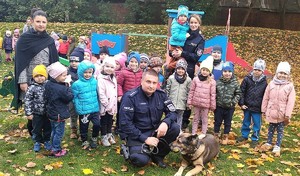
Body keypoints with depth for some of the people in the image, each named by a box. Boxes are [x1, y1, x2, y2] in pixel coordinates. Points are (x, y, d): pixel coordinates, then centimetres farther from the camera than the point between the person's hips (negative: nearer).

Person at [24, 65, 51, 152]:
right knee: (36, 129, 13)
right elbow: (27, 101, -10)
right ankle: (37, 142, 32)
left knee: (48, 128, 15)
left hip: (47, 113, 2)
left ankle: (46, 141, 35)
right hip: (36, 113, -2)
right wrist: (28, 113, -10)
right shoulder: (32, 88, -14)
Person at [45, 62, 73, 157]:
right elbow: (70, 97, -19)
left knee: (54, 131, 21)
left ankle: (53, 148, 34)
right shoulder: (61, 88, -28)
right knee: (59, 133, 7)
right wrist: (68, 87, -12)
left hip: (51, 113, 9)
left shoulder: (48, 84, -1)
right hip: (59, 115, -8)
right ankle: (56, 150, 17)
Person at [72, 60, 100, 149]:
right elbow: (75, 98, -7)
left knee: (97, 124, 4)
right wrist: (79, 109, -12)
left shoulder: (95, 81, -2)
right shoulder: (77, 84, -13)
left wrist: (98, 105, 10)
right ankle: (84, 141, 35)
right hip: (84, 111, -3)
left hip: (95, 109, 3)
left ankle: (94, 138, 31)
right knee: (84, 126, 13)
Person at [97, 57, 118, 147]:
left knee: (110, 121, 18)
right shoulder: (101, 79, -17)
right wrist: (107, 105, -19)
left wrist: (114, 105, 9)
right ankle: (104, 137, 18)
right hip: (105, 106, -7)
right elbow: (101, 94, -21)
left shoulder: (114, 79, 9)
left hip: (112, 106, 7)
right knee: (104, 122, 6)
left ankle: (109, 135, 32)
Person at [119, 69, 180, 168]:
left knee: (175, 128, -19)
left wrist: (166, 123, -27)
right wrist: (144, 139, -23)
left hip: (154, 130, 5)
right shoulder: (130, 97, -18)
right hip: (136, 134, -5)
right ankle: (131, 150, 9)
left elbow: (172, 112, -3)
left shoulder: (161, 95, -2)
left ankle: (158, 154, 2)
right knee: (141, 160, -29)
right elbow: (125, 123, -19)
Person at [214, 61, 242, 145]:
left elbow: (238, 93, 0)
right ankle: (216, 135, 30)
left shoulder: (235, 83, -7)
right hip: (219, 106, 0)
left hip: (230, 107, 0)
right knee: (217, 122, 12)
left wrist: (233, 102, -10)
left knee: (227, 123, 13)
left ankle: (225, 136, 29)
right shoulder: (218, 82, -8)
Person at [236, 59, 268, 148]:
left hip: (257, 108, -1)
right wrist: (241, 103, -7)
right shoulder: (247, 79, -6)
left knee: (257, 125, 8)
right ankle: (244, 135, 34)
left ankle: (255, 139, 24)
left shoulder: (264, 82, -4)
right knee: (246, 122, 17)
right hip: (247, 106, 1)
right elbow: (242, 91, -3)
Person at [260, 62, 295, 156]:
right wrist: (264, 110, 5)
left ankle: (277, 147, 19)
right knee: (271, 128, 16)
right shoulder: (272, 84, -1)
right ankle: (268, 143, 31)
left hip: (282, 113, -2)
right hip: (271, 111, 2)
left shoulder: (290, 86, -8)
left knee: (280, 130, 8)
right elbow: (266, 98, 4)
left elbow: (290, 102, -9)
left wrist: (287, 114, -12)